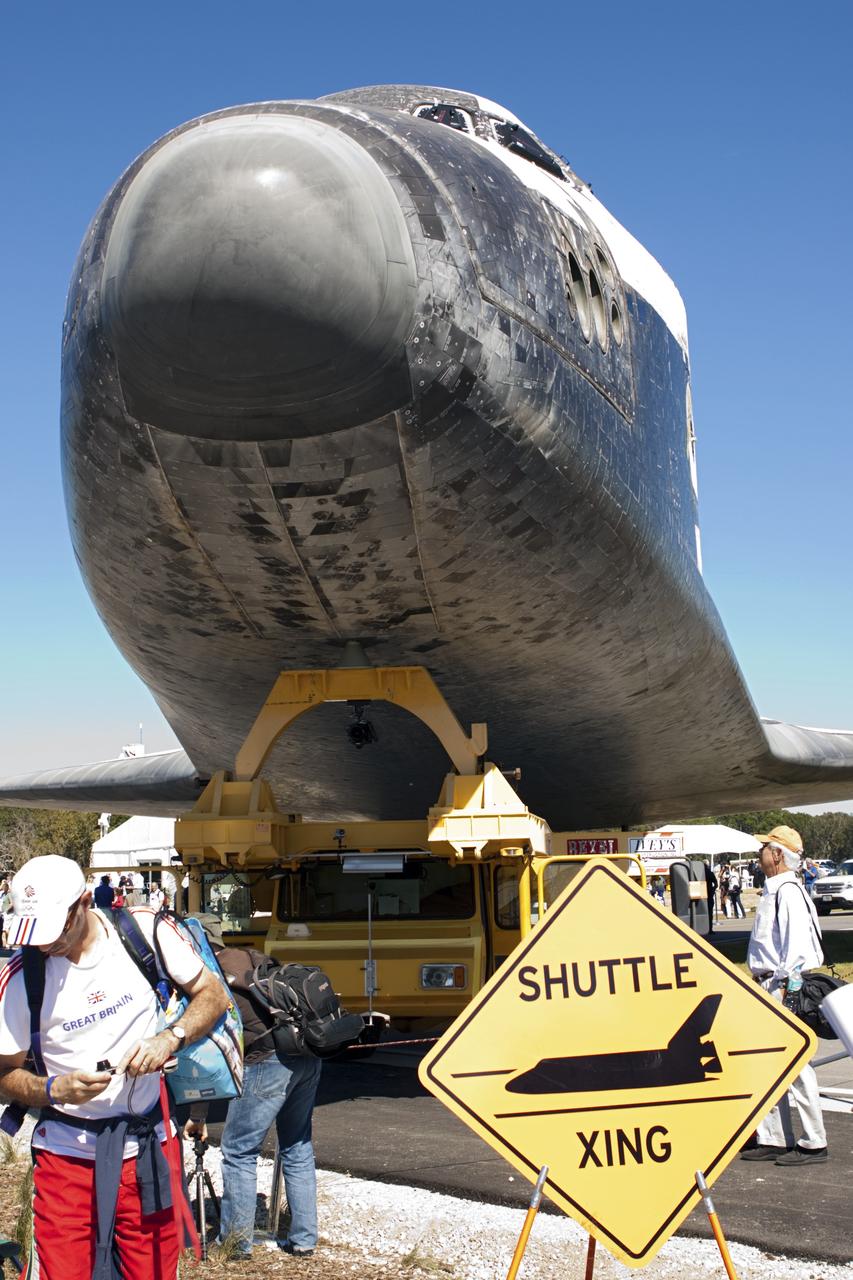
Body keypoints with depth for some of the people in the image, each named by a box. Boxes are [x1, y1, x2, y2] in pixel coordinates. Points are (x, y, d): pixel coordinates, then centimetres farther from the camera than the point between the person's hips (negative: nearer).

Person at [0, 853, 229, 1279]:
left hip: (147, 1148, 1)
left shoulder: (144, 930, -9)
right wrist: (54, 1089, -19)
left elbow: (212, 994, 2)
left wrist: (171, 1038, -16)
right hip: (66, 1154, -1)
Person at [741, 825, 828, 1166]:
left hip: (786, 988, -10)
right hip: (768, 986, 10)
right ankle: (774, 1139, 18)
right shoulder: (773, 891, 16)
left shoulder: (789, 891, -14)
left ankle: (814, 1143, 2)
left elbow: (797, 943, -21)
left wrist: (785, 987, -22)